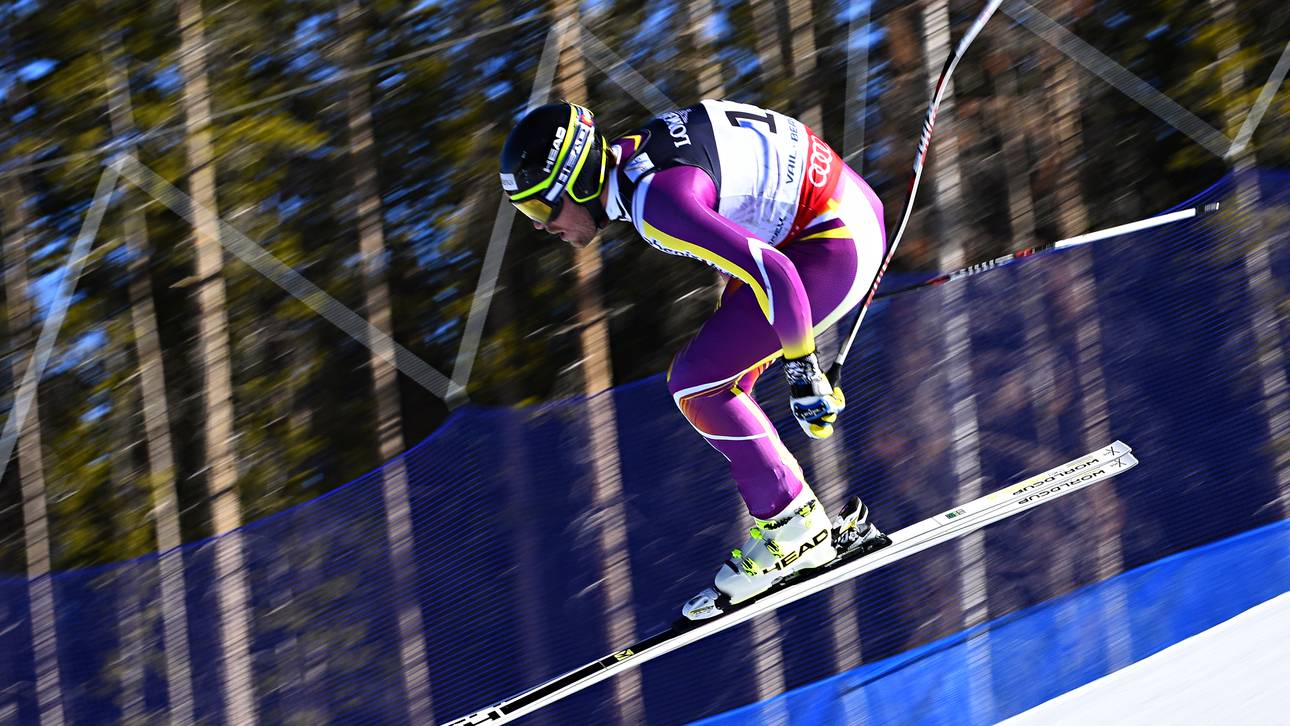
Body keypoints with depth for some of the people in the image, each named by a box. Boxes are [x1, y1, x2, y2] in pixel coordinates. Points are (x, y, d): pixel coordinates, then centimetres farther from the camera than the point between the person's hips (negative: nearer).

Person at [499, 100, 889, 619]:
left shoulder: (656, 202, -27)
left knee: (696, 384, -13)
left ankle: (794, 530, -3)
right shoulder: (621, 158, 3)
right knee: (713, 383, 11)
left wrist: (802, 371, -22)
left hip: (835, 243, -10)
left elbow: (773, 275, -33)